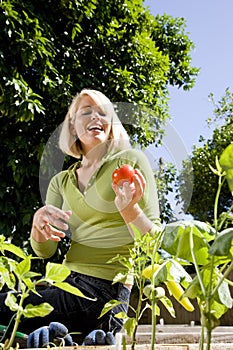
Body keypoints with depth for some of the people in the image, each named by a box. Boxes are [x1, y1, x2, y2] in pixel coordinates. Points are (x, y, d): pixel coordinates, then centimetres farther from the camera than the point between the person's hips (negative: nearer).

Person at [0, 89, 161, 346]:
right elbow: (44, 251, 6)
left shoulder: (130, 161, 0)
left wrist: (129, 209, -23)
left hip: (106, 289, -6)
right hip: (70, 283, 6)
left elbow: (154, 242, -4)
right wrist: (39, 222, -15)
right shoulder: (61, 181, 14)